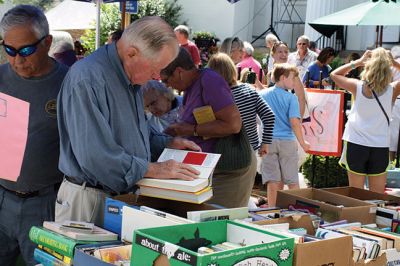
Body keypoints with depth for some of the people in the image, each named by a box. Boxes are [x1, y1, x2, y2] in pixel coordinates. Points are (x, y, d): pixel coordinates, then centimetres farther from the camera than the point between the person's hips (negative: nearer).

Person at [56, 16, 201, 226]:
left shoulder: (131, 78, 9)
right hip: (90, 200, -8)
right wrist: (153, 169, -23)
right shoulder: (87, 79, -22)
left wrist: (168, 144, 9)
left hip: (125, 194, 9)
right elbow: (95, 155, -29)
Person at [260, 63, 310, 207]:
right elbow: (294, 122, -13)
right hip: (287, 141, -3)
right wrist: (302, 143, -4)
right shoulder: (291, 97, -7)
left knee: (273, 181, 6)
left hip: (268, 141, 3)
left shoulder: (262, 94, 5)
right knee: (292, 181, 7)